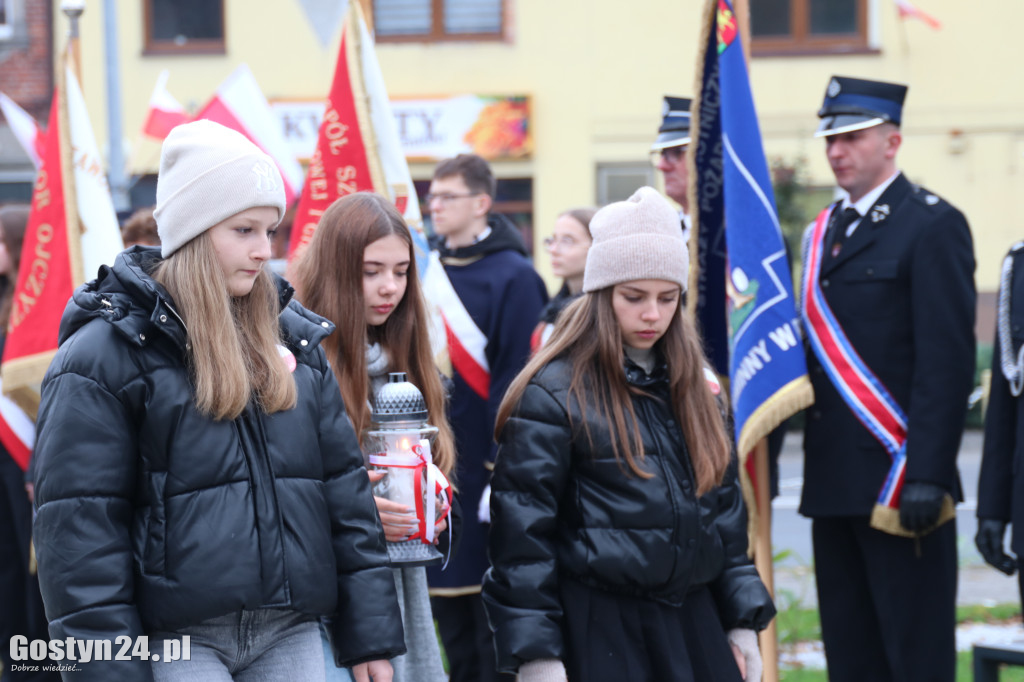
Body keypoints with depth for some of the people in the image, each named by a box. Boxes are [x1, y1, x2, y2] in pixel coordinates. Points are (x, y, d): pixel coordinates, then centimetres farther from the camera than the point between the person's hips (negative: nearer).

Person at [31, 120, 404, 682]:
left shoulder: (293, 340, 13)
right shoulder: (103, 353, -5)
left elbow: (343, 485, 14)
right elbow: (80, 526, -9)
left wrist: (371, 633, 10)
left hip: (290, 634, 5)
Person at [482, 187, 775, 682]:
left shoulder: (695, 386, 12)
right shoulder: (554, 393, -8)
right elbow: (521, 529, -10)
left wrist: (743, 621, 15)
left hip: (694, 623, 6)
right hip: (599, 630, -6)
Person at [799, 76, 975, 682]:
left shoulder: (933, 225, -7)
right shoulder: (824, 232, 17)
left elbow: (948, 360, -14)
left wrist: (928, 474, -20)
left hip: (899, 478, -8)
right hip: (835, 482, 8)